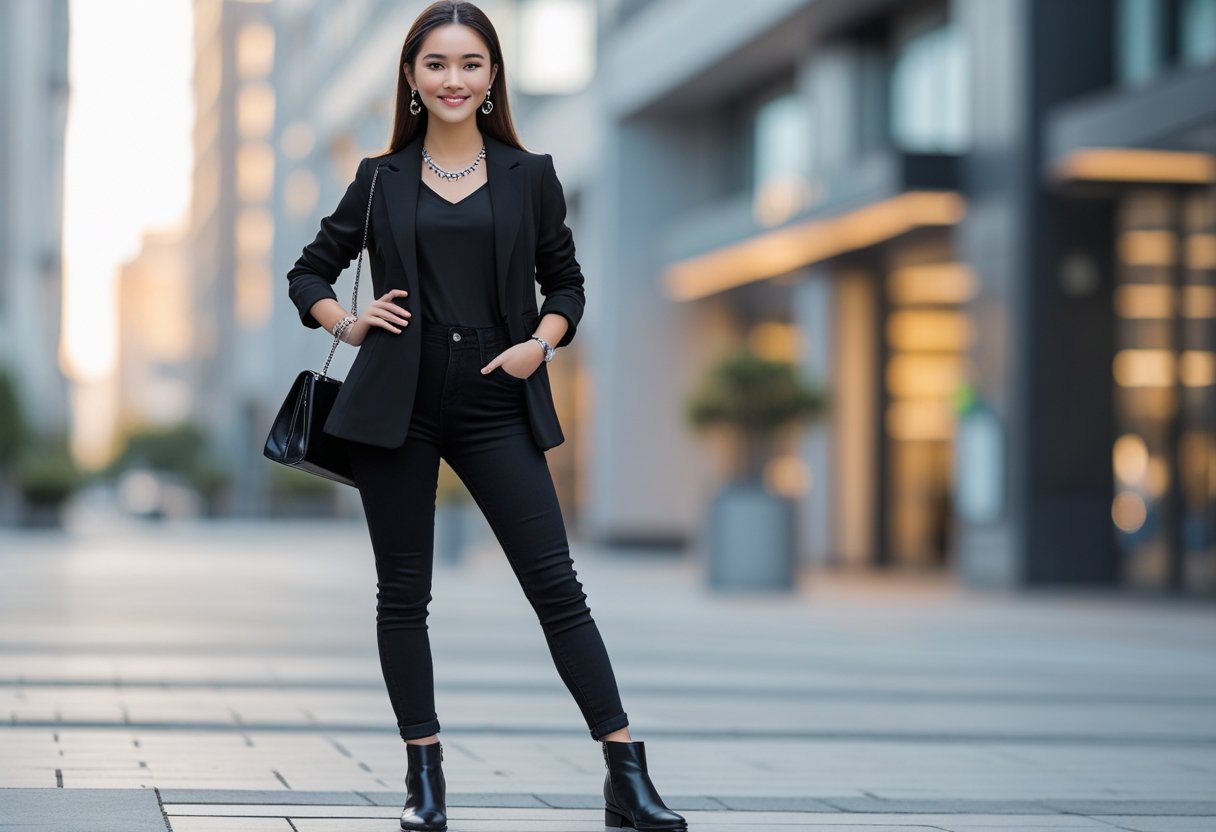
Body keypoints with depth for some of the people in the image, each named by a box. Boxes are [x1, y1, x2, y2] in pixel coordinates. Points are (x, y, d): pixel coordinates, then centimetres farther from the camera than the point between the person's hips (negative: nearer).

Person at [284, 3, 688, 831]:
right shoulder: (382, 181, 7)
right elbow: (310, 272, 17)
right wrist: (348, 325, -1)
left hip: (497, 408, -1)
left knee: (557, 584, -5)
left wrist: (542, 342, -4)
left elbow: (566, 281, 14)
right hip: (398, 406, 1)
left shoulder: (530, 176, 6)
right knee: (404, 592, 4)